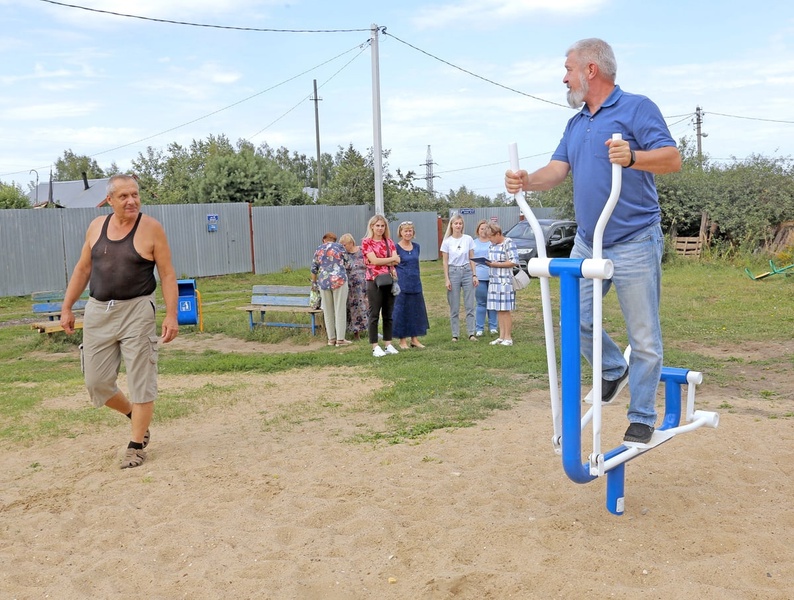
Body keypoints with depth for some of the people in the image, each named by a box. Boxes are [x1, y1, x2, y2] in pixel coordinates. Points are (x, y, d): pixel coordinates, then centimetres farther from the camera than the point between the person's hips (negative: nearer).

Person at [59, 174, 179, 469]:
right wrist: (67, 307, 12)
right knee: (97, 382, 8)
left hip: (136, 311, -5)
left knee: (140, 380, -1)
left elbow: (167, 274, -7)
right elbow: (82, 269, 15)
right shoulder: (96, 226, 6)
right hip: (98, 312, 5)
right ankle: (136, 417, 33)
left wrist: (171, 315, -15)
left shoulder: (151, 228, -7)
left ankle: (136, 445, 11)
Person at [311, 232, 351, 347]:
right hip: (339, 280, -3)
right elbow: (347, 263, 9)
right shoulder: (339, 246, 5)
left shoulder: (318, 249, 12)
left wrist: (314, 282, 29)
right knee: (340, 310, 0)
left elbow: (314, 268, 14)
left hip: (323, 281, 3)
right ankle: (340, 339, -1)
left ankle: (331, 338, 13)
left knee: (328, 311, 10)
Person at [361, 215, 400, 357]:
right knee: (374, 315, -1)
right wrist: (391, 260, -3)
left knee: (388, 314, 8)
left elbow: (397, 260, 1)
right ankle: (375, 347, 3)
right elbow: (374, 260, -12)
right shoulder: (366, 242, -1)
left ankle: (388, 344, 15)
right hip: (374, 281, -4)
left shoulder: (389, 242, 12)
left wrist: (382, 261, -13)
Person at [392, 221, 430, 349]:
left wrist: (416, 279, 15)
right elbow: (392, 266, -7)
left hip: (416, 284, 6)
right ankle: (402, 340, 10)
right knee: (402, 311, 0)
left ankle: (415, 339, 18)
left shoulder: (416, 246, 9)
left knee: (416, 311, 8)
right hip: (402, 285, -5)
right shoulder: (396, 247, -7)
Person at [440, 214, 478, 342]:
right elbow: (445, 262, 1)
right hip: (453, 272, -1)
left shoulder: (468, 239, 3)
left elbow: (472, 259, 6)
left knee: (470, 305, 0)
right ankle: (455, 334, 9)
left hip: (467, 272, 1)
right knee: (454, 307, 3)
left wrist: (474, 275, 0)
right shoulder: (447, 241, 0)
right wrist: (446, 279, -4)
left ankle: (471, 333, 4)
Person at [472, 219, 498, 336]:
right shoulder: (474, 243, 10)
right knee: (481, 303, 2)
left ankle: (493, 326, 13)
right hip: (480, 277, 0)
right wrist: (473, 275, -3)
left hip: (493, 276, 0)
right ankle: (479, 328, 8)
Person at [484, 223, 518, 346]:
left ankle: (508, 337, 2)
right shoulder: (492, 245, 15)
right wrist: (488, 263, 3)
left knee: (505, 309, -4)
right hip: (494, 281, 7)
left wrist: (495, 264, -16)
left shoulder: (509, 243, -9)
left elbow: (514, 262, -15)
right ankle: (501, 336, 14)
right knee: (498, 310, 8)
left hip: (505, 281, -7)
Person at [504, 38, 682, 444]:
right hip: (587, 243, 7)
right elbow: (558, 169, 6)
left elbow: (672, 159, -13)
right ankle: (614, 368, 35)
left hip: (634, 244, -7)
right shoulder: (576, 123, 16)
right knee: (575, 320, 9)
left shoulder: (636, 108, -6)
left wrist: (632, 157, -31)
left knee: (643, 335, 2)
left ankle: (642, 417, 15)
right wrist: (527, 181, -15)